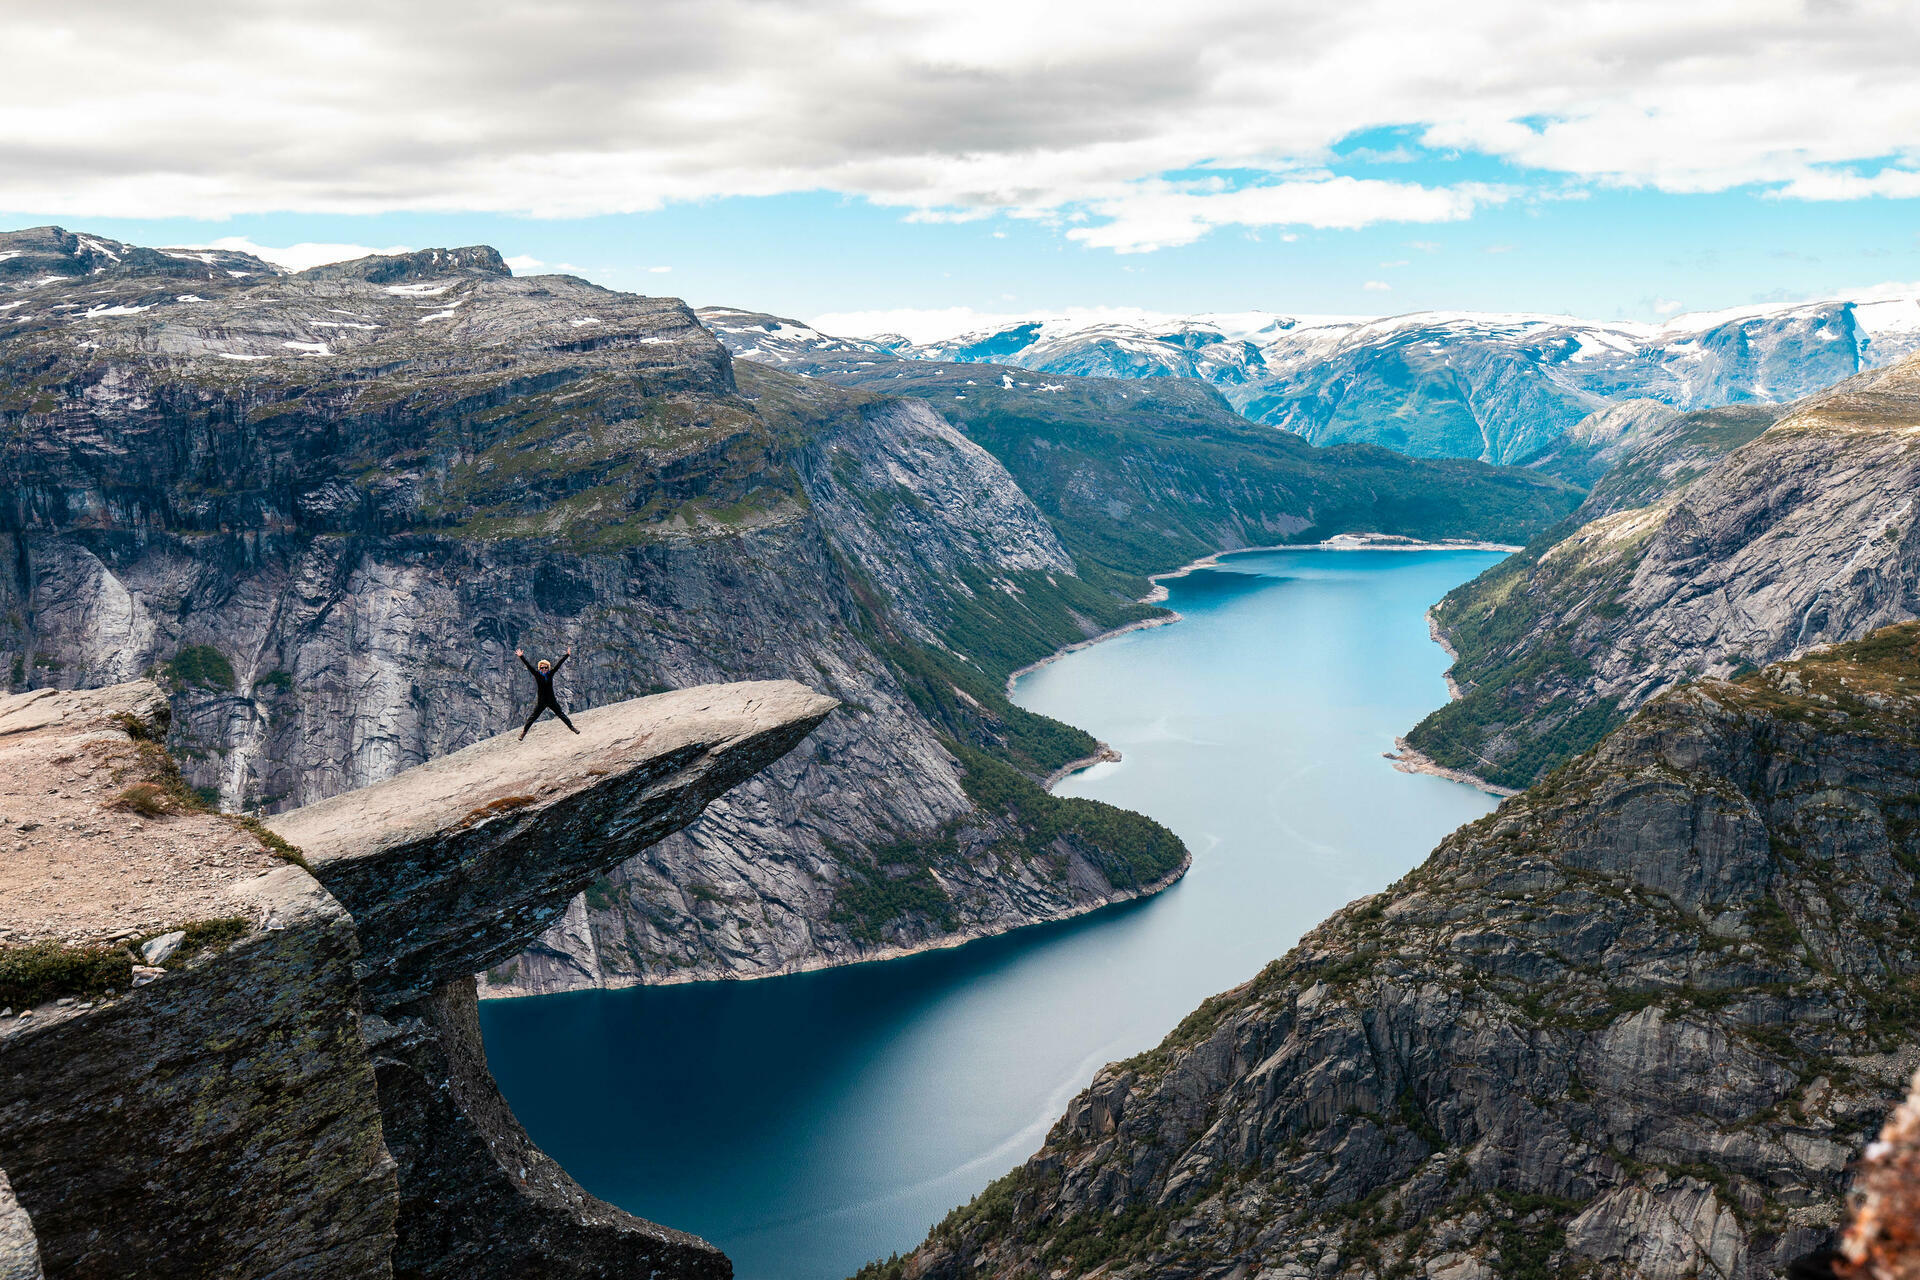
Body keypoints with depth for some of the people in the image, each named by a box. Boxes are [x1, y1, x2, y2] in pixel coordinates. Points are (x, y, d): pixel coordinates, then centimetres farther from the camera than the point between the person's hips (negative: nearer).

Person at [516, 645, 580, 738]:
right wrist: (521, 657, -18)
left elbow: (558, 664, -1)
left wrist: (567, 655, 0)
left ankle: (572, 727, 19)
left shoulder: (550, 674, -1)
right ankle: (524, 732, 13)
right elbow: (529, 666, -11)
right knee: (533, 716, 2)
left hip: (552, 700, 2)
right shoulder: (537, 674, -5)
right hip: (541, 701, -2)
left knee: (561, 714, 9)